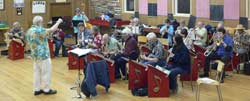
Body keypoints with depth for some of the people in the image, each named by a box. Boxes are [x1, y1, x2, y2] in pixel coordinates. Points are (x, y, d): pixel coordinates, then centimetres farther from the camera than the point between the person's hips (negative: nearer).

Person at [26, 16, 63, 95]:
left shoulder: (29, 31, 8)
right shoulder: (39, 30, -20)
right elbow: (52, 29, -20)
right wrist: (58, 22, -6)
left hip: (35, 55, 9)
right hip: (43, 55, -9)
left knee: (37, 72, 12)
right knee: (46, 72, 2)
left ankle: (37, 89, 16)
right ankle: (47, 89, 9)